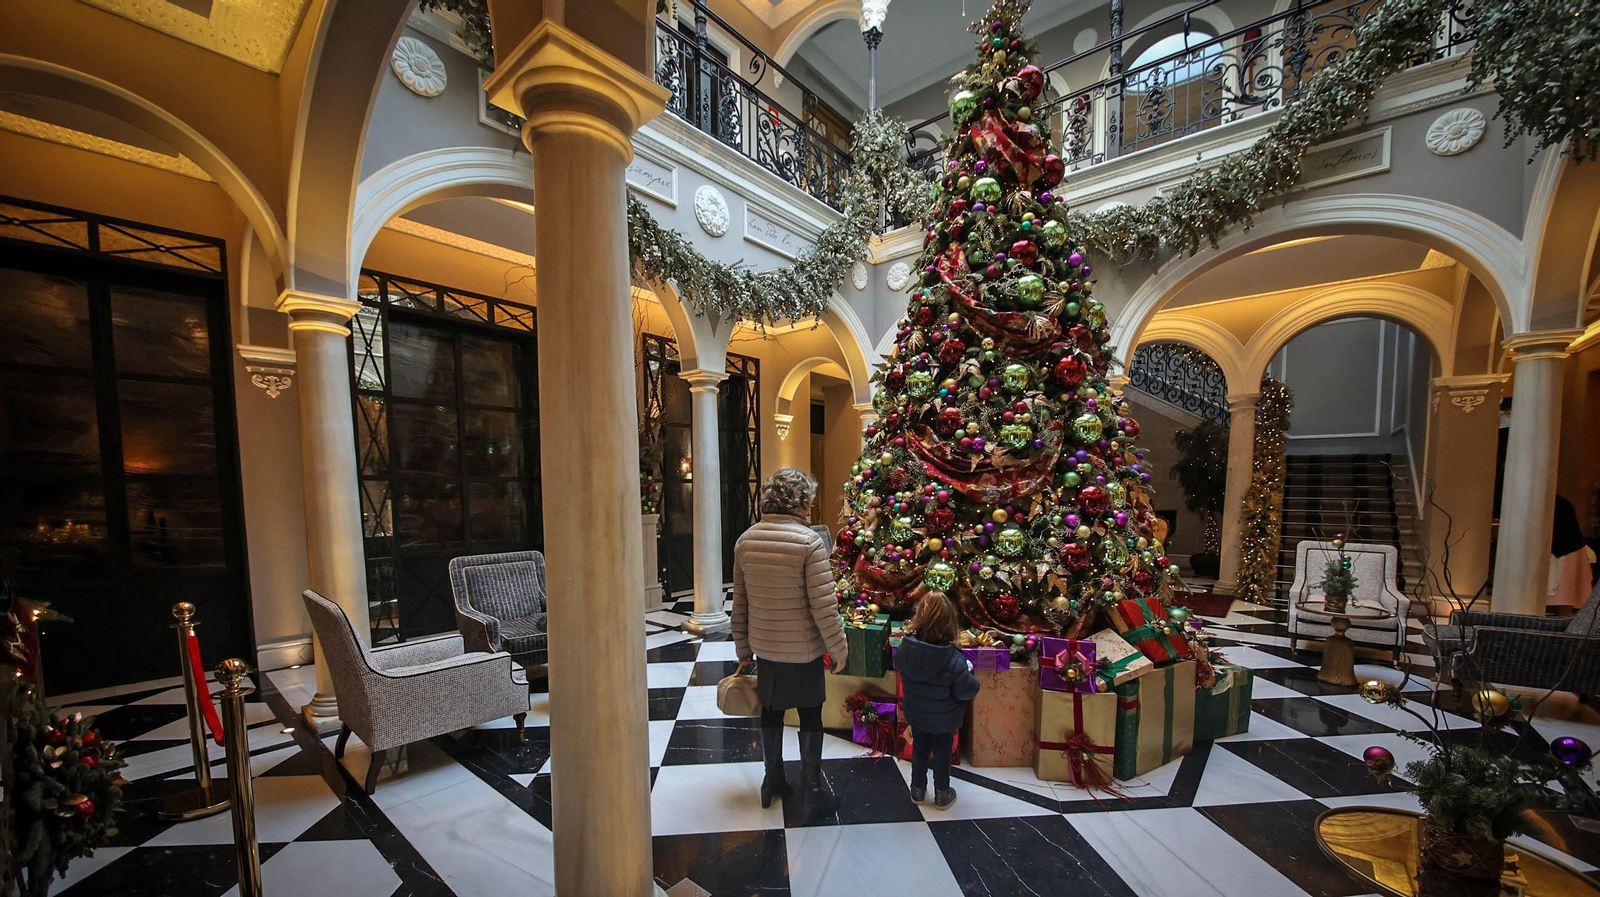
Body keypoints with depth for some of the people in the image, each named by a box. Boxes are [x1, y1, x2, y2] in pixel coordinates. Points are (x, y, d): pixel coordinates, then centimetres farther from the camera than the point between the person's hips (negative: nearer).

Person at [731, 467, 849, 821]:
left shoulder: (746, 540, -4)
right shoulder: (809, 542, -21)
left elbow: (740, 602, 3)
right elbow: (823, 605, -20)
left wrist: (743, 647, 13)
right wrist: (839, 648, -6)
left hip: (763, 646, 5)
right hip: (803, 650, -4)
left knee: (771, 711, 22)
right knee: (810, 716, 14)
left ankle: (773, 782, 39)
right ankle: (812, 794, 27)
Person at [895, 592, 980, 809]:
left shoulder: (905, 648, -23)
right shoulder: (954, 660, -34)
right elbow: (969, 691, -23)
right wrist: (968, 672, -3)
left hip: (916, 714, 3)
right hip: (944, 720, -3)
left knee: (919, 749, 25)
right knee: (942, 753, 21)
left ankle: (918, 789, 44)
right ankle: (942, 795, 41)